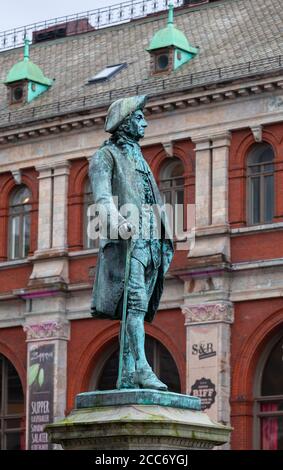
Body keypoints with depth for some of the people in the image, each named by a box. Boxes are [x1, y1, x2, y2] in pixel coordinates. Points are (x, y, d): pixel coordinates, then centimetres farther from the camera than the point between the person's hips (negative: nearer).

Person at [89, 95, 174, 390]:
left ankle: (128, 376, -1)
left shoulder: (139, 159, 29)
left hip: (149, 243, 8)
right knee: (135, 302, -19)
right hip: (126, 241, -8)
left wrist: (163, 242, 19)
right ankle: (141, 368, -29)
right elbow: (102, 196, -12)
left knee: (138, 308, 2)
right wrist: (119, 220, -30)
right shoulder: (106, 155, 5)